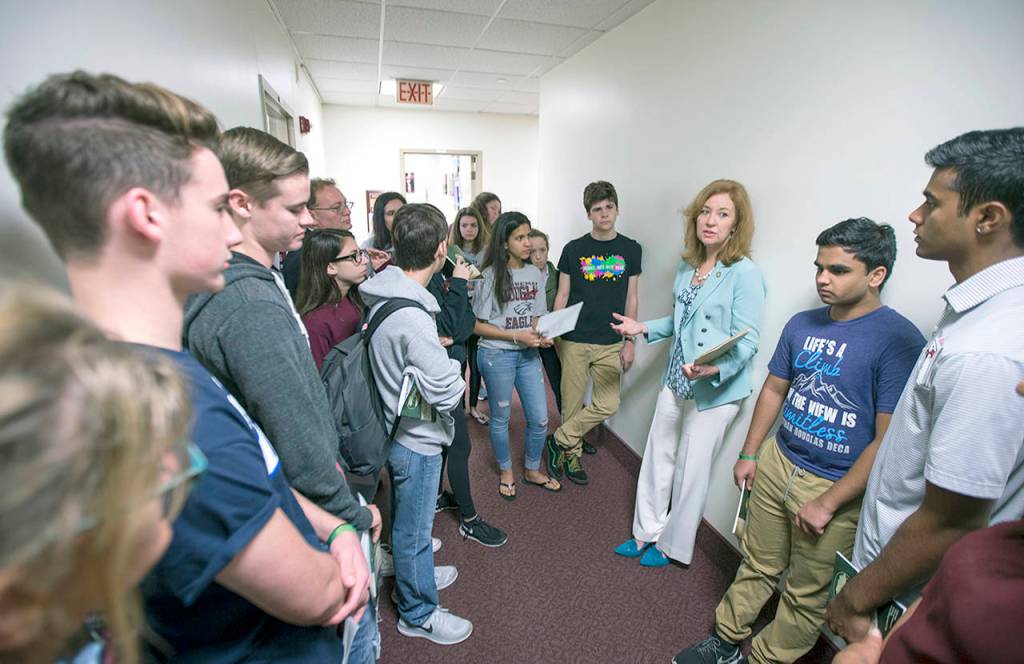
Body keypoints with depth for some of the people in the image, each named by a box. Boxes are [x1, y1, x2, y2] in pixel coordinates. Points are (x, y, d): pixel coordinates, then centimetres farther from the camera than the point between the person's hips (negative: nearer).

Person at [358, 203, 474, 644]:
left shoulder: (382, 296, -3)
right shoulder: (412, 318, -32)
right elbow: (447, 392, -27)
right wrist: (458, 371, -9)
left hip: (397, 429, 9)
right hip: (416, 440, -9)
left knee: (406, 521, 28)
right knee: (413, 528, 13)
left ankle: (413, 574, 52)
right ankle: (418, 613, 36)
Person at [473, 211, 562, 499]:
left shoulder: (534, 273, 3)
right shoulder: (490, 276, -12)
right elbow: (477, 324, -11)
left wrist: (541, 335, -8)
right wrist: (516, 336, -19)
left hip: (528, 355, 5)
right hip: (497, 355, -5)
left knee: (540, 418, 10)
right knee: (500, 418, 12)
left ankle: (532, 470, 36)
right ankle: (505, 471, 37)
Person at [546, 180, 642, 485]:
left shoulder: (631, 249, 4)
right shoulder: (573, 249, 1)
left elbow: (632, 297, 6)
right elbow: (562, 295, 4)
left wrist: (629, 340, 2)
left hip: (610, 343, 2)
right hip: (574, 341, -1)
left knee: (607, 405, -2)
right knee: (572, 404, 5)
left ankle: (560, 440, 17)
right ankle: (572, 454, 27)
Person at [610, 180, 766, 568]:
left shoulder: (744, 273, -16)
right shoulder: (687, 266, 6)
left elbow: (748, 340, -18)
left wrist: (716, 368, -34)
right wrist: (643, 328, 6)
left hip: (716, 390, -6)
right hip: (675, 380, 7)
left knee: (691, 470, 8)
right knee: (657, 458, 16)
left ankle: (673, 546, 32)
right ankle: (646, 532, 36)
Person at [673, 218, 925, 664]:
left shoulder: (898, 341, -18)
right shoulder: (802, 325, 1)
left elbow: (889, 440, -19)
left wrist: (827, 504, -16)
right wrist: (749, 454, 11)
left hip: (837, 488, -5)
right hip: (777, 464, 5)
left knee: (807, 595, 15)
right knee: (757, 566, 20)